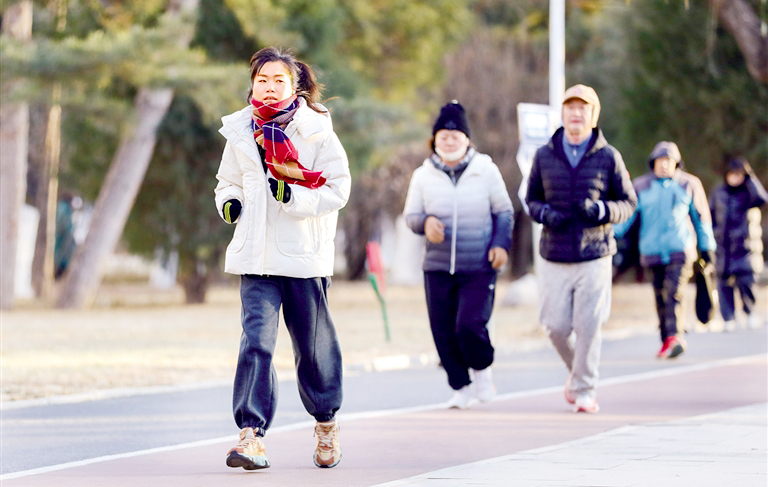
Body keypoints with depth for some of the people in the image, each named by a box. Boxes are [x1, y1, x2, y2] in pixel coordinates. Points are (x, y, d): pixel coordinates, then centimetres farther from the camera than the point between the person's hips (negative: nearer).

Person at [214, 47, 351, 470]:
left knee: (314, 345, 11)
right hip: (256, 258, 2)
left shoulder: (316, 131, -4)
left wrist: (293, 196, -20)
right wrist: (229, 202, -1)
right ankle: (251, 435, -19)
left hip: (305, 257, -2)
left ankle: (326, 423, 34)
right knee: (256, 340, -14)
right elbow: (228, 181, 21)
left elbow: (337, 190, -6)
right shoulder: (240, 134, 7)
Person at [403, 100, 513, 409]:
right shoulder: (423, 175, 5)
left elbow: (504, 211, 8)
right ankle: (460, 388, 18)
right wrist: (425, 223, -15)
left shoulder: (486, 170, 1)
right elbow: (410, 215, 8)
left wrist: (501, 243, -6)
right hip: (438, 268, 3)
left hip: (480, 268, -2)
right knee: (444, 333, 0)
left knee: (470, 325, -15)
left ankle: (482, 371, 15)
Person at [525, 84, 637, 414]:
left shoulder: (609, 158, 0)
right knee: (556, 326, 0)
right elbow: (532, 199, 14)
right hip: (554, 259, 2)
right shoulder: (544, 156, 5)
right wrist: (544, 213, -9)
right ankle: (576, 371, 28)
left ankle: (585, 390, 9)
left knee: (588, 326, -5)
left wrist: (601, 210, -15)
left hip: (594, 257, -2)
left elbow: (628, 203, 5)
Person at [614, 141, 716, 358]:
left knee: (674, 293, -17)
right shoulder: (641, 186, 8)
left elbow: (701, 216, 14)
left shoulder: (689, 185, 7)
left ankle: (674, 337, -26)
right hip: (652, 250, 2)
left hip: (680, 249, -2)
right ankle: (667, 341, 10)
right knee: (660, 297, 3)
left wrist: (707, 246, 15)